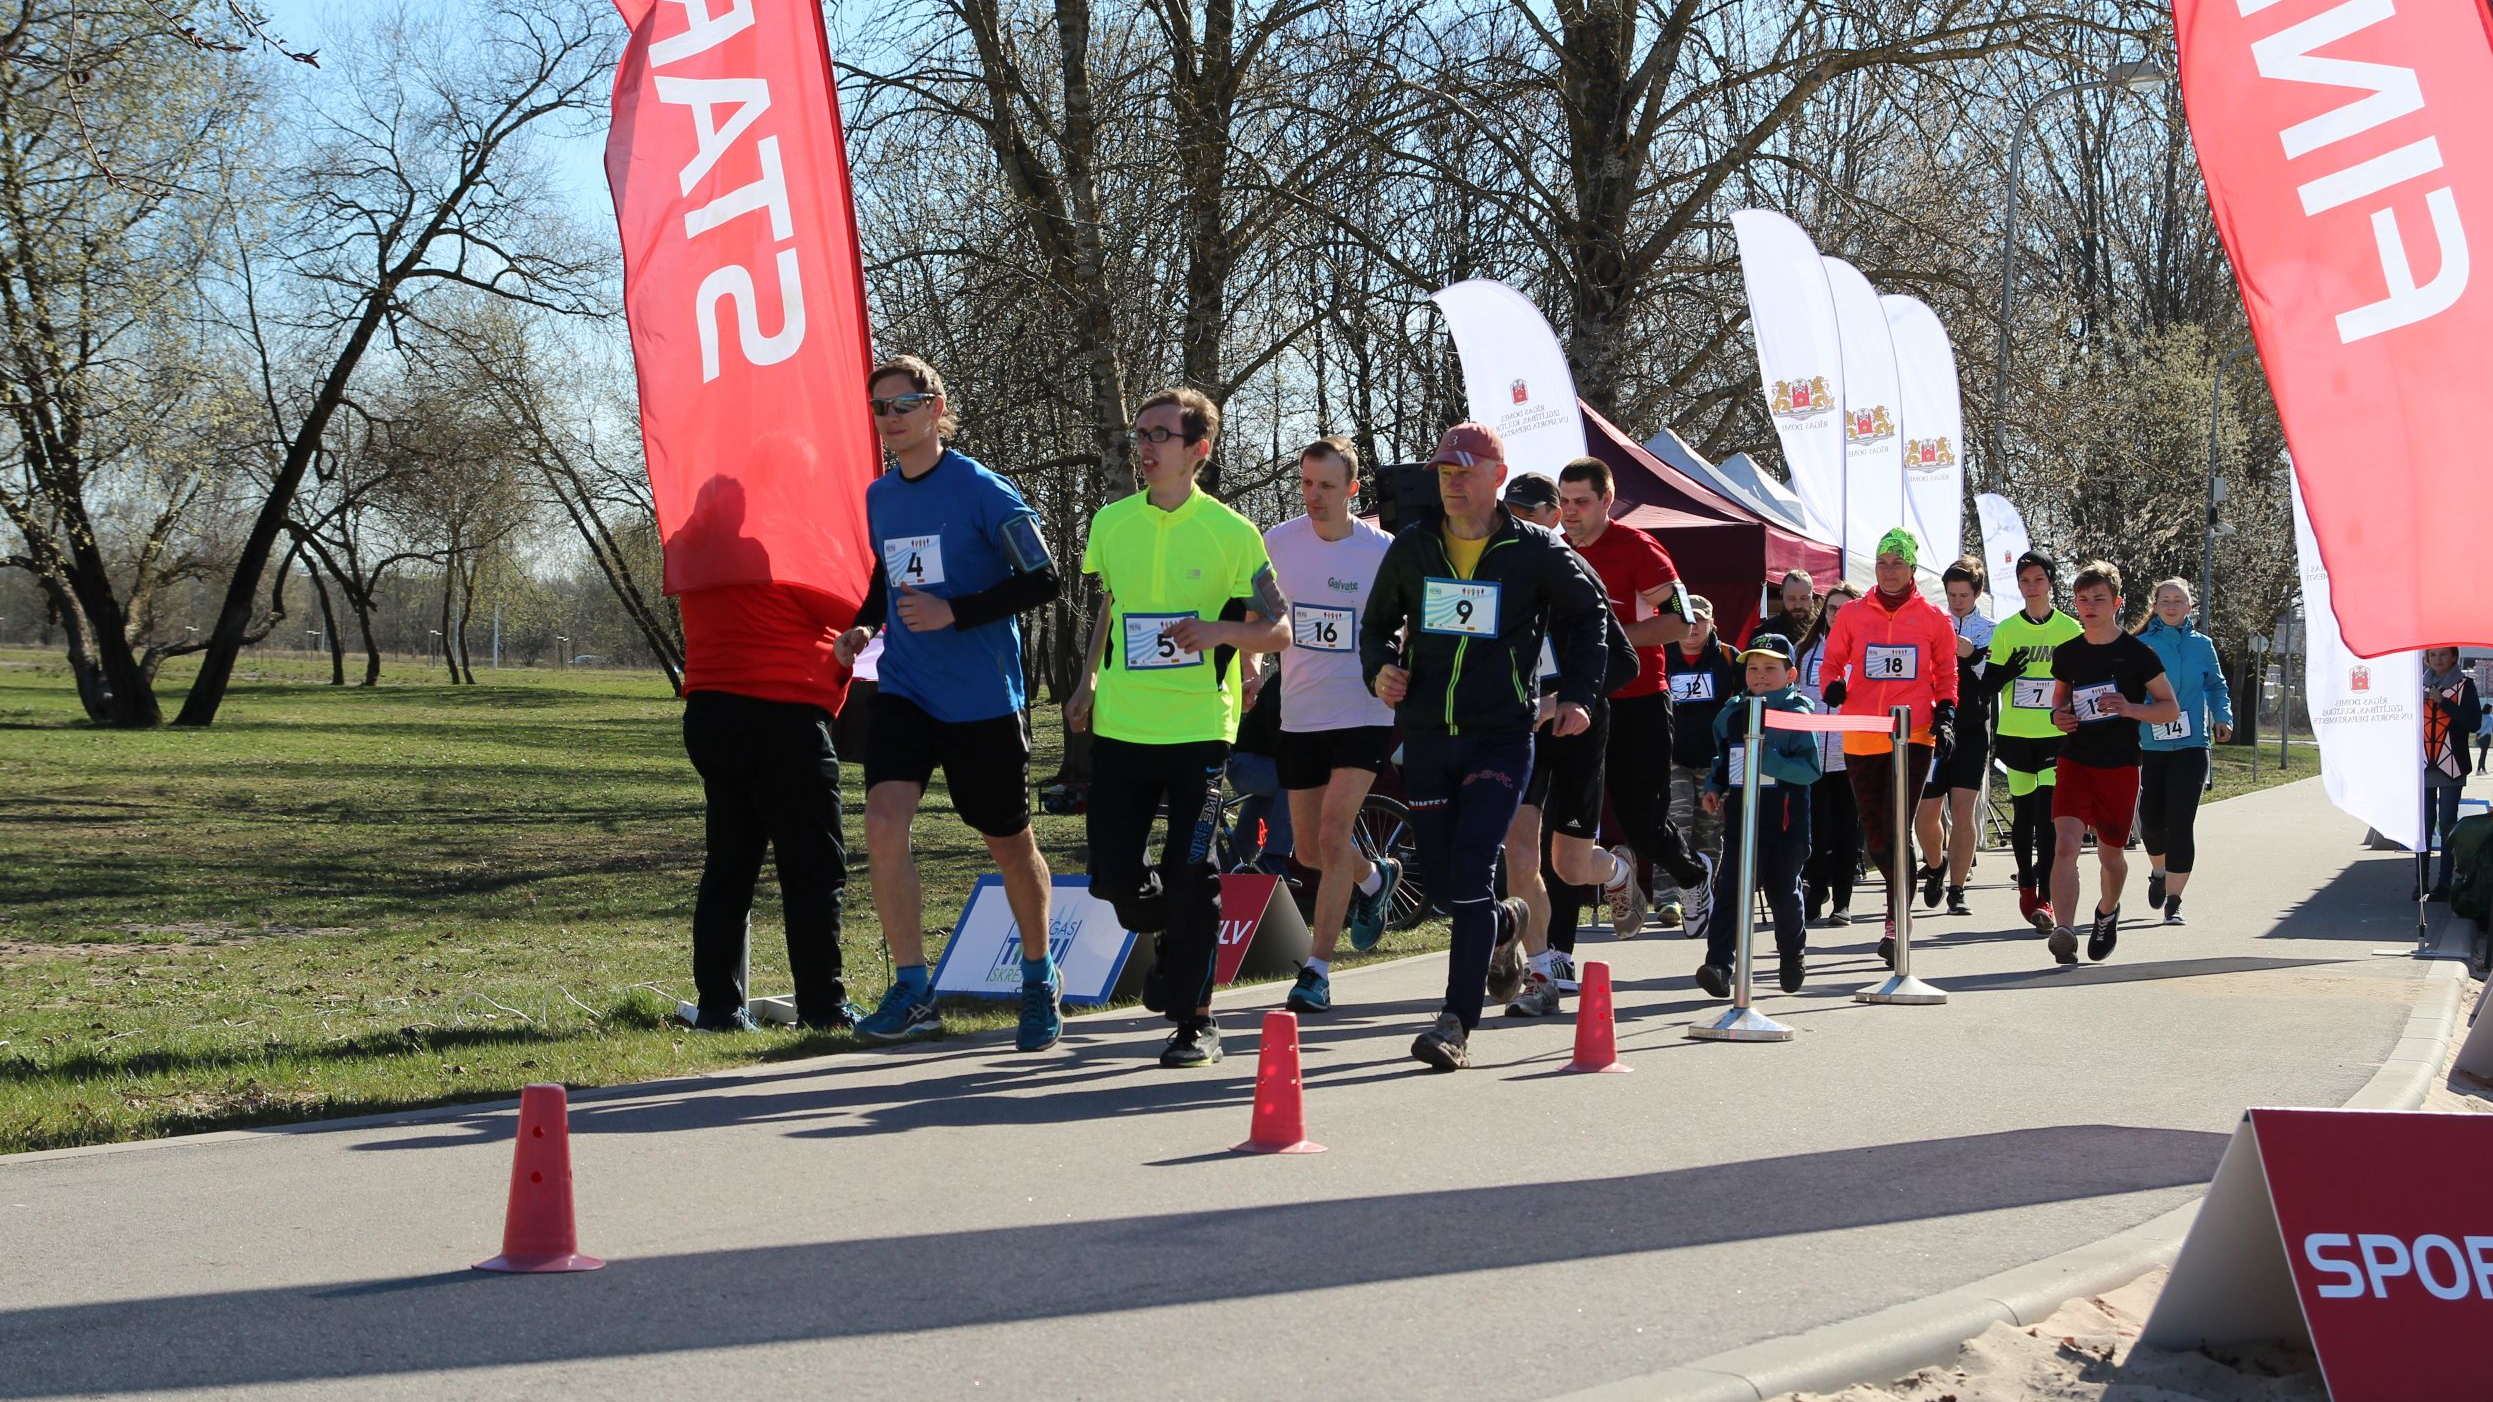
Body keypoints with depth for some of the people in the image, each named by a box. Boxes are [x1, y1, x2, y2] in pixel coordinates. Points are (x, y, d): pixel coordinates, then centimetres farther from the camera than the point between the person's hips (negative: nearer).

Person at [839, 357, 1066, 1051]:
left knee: (1009, 843, 10)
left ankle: (1040, 980, 32)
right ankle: (912, 991, -9)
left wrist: (954, 613, -21)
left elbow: (1041, 578, -13)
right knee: (884, 823, -17)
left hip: (983, 701, -4)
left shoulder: (982, 491, -11)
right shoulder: (878, 497, 8)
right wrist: (866, 624, 6)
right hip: (904, 690, 4)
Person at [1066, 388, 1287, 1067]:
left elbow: (1278, 628, -3)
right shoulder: (1111, 522, 7)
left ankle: (1194, 1019, 6)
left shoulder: (1231, 532, -4)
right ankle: (1174, 938, 33)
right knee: (1115, 876, 0)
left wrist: (1221, 632, -21)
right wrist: (1087, 683, 15)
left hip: (1198, 729, -4)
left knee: (1191, 877, -7)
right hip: (1120, 727, 4)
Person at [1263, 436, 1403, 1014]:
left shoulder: (1381, 551, -7)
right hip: (1300, 716, 4)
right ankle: (1374, 879, 45)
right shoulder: (1277, 542, 1)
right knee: (1310, 851, 11)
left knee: (1332, 836, -17)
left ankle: (1317, 971, -10)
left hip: (1364, 713, -4)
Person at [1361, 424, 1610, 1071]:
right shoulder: (1411, 548, 6)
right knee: (1442, 882, 7)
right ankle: (1506, 924, 43)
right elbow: (1379, 622, 19)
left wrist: (1578, 694, 5)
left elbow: (1588, 610, 13)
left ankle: (1457, 1023, -17)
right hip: (1427, 736, 4)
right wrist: (1381, 668, -2)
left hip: (1502, 736, -4)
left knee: (1471, 867, -17)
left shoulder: (1535, 552, -2)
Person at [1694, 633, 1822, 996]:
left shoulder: (1797, 715, -7)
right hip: (1740, 815, 3)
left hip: (1785, 820, -3)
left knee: (1783, 892, 10)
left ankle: (1793, 956, 34)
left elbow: (1811, 770, -15)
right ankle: (1719, 964, -19)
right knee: (1730, 889, -10)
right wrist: (1713, 787, 9)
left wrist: (1769, 759, -25)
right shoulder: (1730, 715, 10)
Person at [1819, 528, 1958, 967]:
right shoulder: (1853, 615, 9)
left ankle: (1895, 923, -16)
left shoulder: (1932, 618, 6)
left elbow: (1946, 674, 13)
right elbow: (1832, 662, 15)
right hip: (1861, 737, 3)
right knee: (1874, 833, 8)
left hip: (1914, 735, -3)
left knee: (1897, 828, -14)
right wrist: (1834, 686, -7)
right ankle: (1902, 898, 33)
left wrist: (1945, 717, 0)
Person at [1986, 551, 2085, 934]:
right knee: (2022, 814, 9)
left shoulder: (2071, 630, 3)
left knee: (2048, 816, -12)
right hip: (2016, 735, 2)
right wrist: (2006, 672, -16)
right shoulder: (2005, 630, 5)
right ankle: (2027, 886, 26)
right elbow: (1989, 684, 6)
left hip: (2056, 734, -2)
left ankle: (2046, 899, -13)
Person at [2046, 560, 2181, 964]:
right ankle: (2064, 934, -25)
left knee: (2110, 852, 12)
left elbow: (2171, 709, -1)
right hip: (2074, 762, 2)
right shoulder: (2066, 654, 5)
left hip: (2120, 766, -1)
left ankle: (2107, 912, 44)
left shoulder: (2138, 654, -5)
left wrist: (2129, 708, -19)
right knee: (2066, 843, -18)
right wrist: (2058, 715, -1)